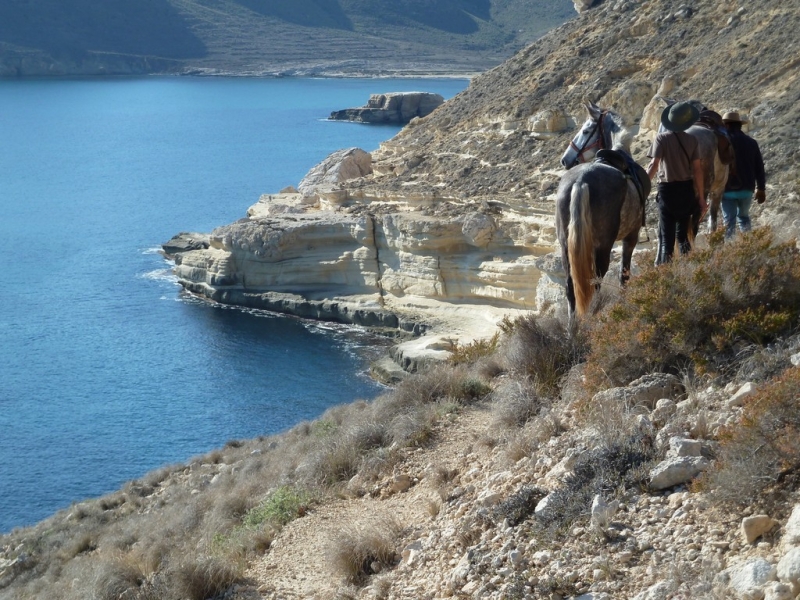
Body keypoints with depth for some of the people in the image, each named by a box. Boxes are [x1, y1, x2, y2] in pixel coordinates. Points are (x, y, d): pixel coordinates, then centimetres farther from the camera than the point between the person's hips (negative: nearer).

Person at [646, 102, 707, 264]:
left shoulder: (661, 138, -9)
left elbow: (654, 165, -17)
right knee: (683, 232, 16)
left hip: (667, 189, -3)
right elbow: (697, 169, -1)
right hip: (686, 189, 3)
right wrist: (701, 197, 5)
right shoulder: (691, 140, -1)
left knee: (666, 233, 0)